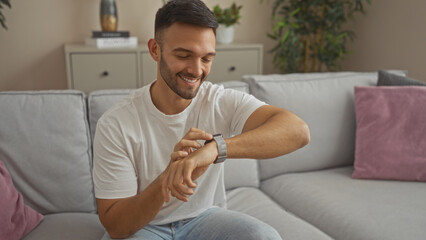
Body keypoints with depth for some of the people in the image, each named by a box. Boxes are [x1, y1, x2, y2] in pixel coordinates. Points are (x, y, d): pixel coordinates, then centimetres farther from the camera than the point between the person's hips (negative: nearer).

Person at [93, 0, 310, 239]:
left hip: (206, 218, 1)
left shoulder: (224, 103, -15)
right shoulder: (115, 124, -18)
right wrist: (166, 179, -37)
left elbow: (298, 131, -32)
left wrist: (216, 147, -47)